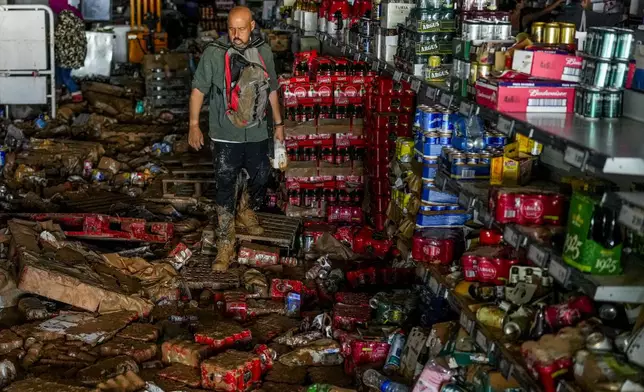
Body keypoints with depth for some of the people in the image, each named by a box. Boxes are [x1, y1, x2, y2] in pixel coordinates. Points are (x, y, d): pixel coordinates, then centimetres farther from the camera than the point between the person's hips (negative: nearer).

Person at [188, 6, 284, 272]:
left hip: (257, 133, 4)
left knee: (260, 178, 18)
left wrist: (278, 123, 15)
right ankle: (225, 244, 6)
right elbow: (198, 90, -5)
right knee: (225, 188, -1)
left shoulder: (264, 52, 0)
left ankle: (246, 212, 47)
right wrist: (194, 125, -10)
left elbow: (271, 90, 11)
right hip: (226, 136, -4)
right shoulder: (213, 53, -11)